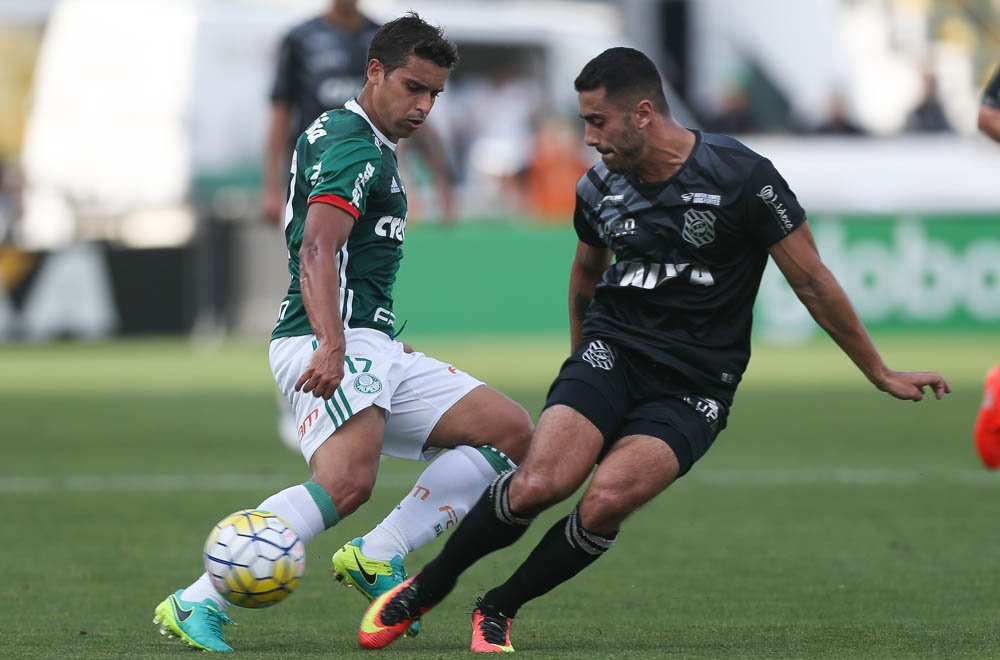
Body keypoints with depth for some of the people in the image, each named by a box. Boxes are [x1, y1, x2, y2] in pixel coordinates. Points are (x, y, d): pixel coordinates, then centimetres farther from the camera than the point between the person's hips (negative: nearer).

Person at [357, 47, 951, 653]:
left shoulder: (741, 178, -11)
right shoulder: (599, 190, 3)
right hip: (612, 354, 3)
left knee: (606, 502, -27)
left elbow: (812, 282, -3)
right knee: (541, 484, -24)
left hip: (694, 389, -3)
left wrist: (880, 374, 2)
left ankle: (498, 610, -4)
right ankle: (424, 590, -4)